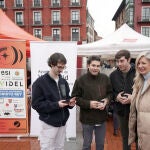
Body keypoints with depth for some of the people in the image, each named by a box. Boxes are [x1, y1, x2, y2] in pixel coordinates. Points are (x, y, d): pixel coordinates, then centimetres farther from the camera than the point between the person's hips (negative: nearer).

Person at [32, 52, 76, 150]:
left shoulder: (64, 82, 8)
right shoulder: (40, 82, -11)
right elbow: (36, 104, -14)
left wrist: (70, 102, -7)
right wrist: (56, 105, -22)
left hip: (62, 122, 6)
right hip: (49, 123, -5)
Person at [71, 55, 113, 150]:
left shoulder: (105, 78, -2)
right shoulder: (81, 80, -12)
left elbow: (110, 93, 11)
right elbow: (75, 97, -8)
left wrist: (107, 100, -10)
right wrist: (88, 104, -20)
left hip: (102, 118, 3)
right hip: (87, 118, -3)